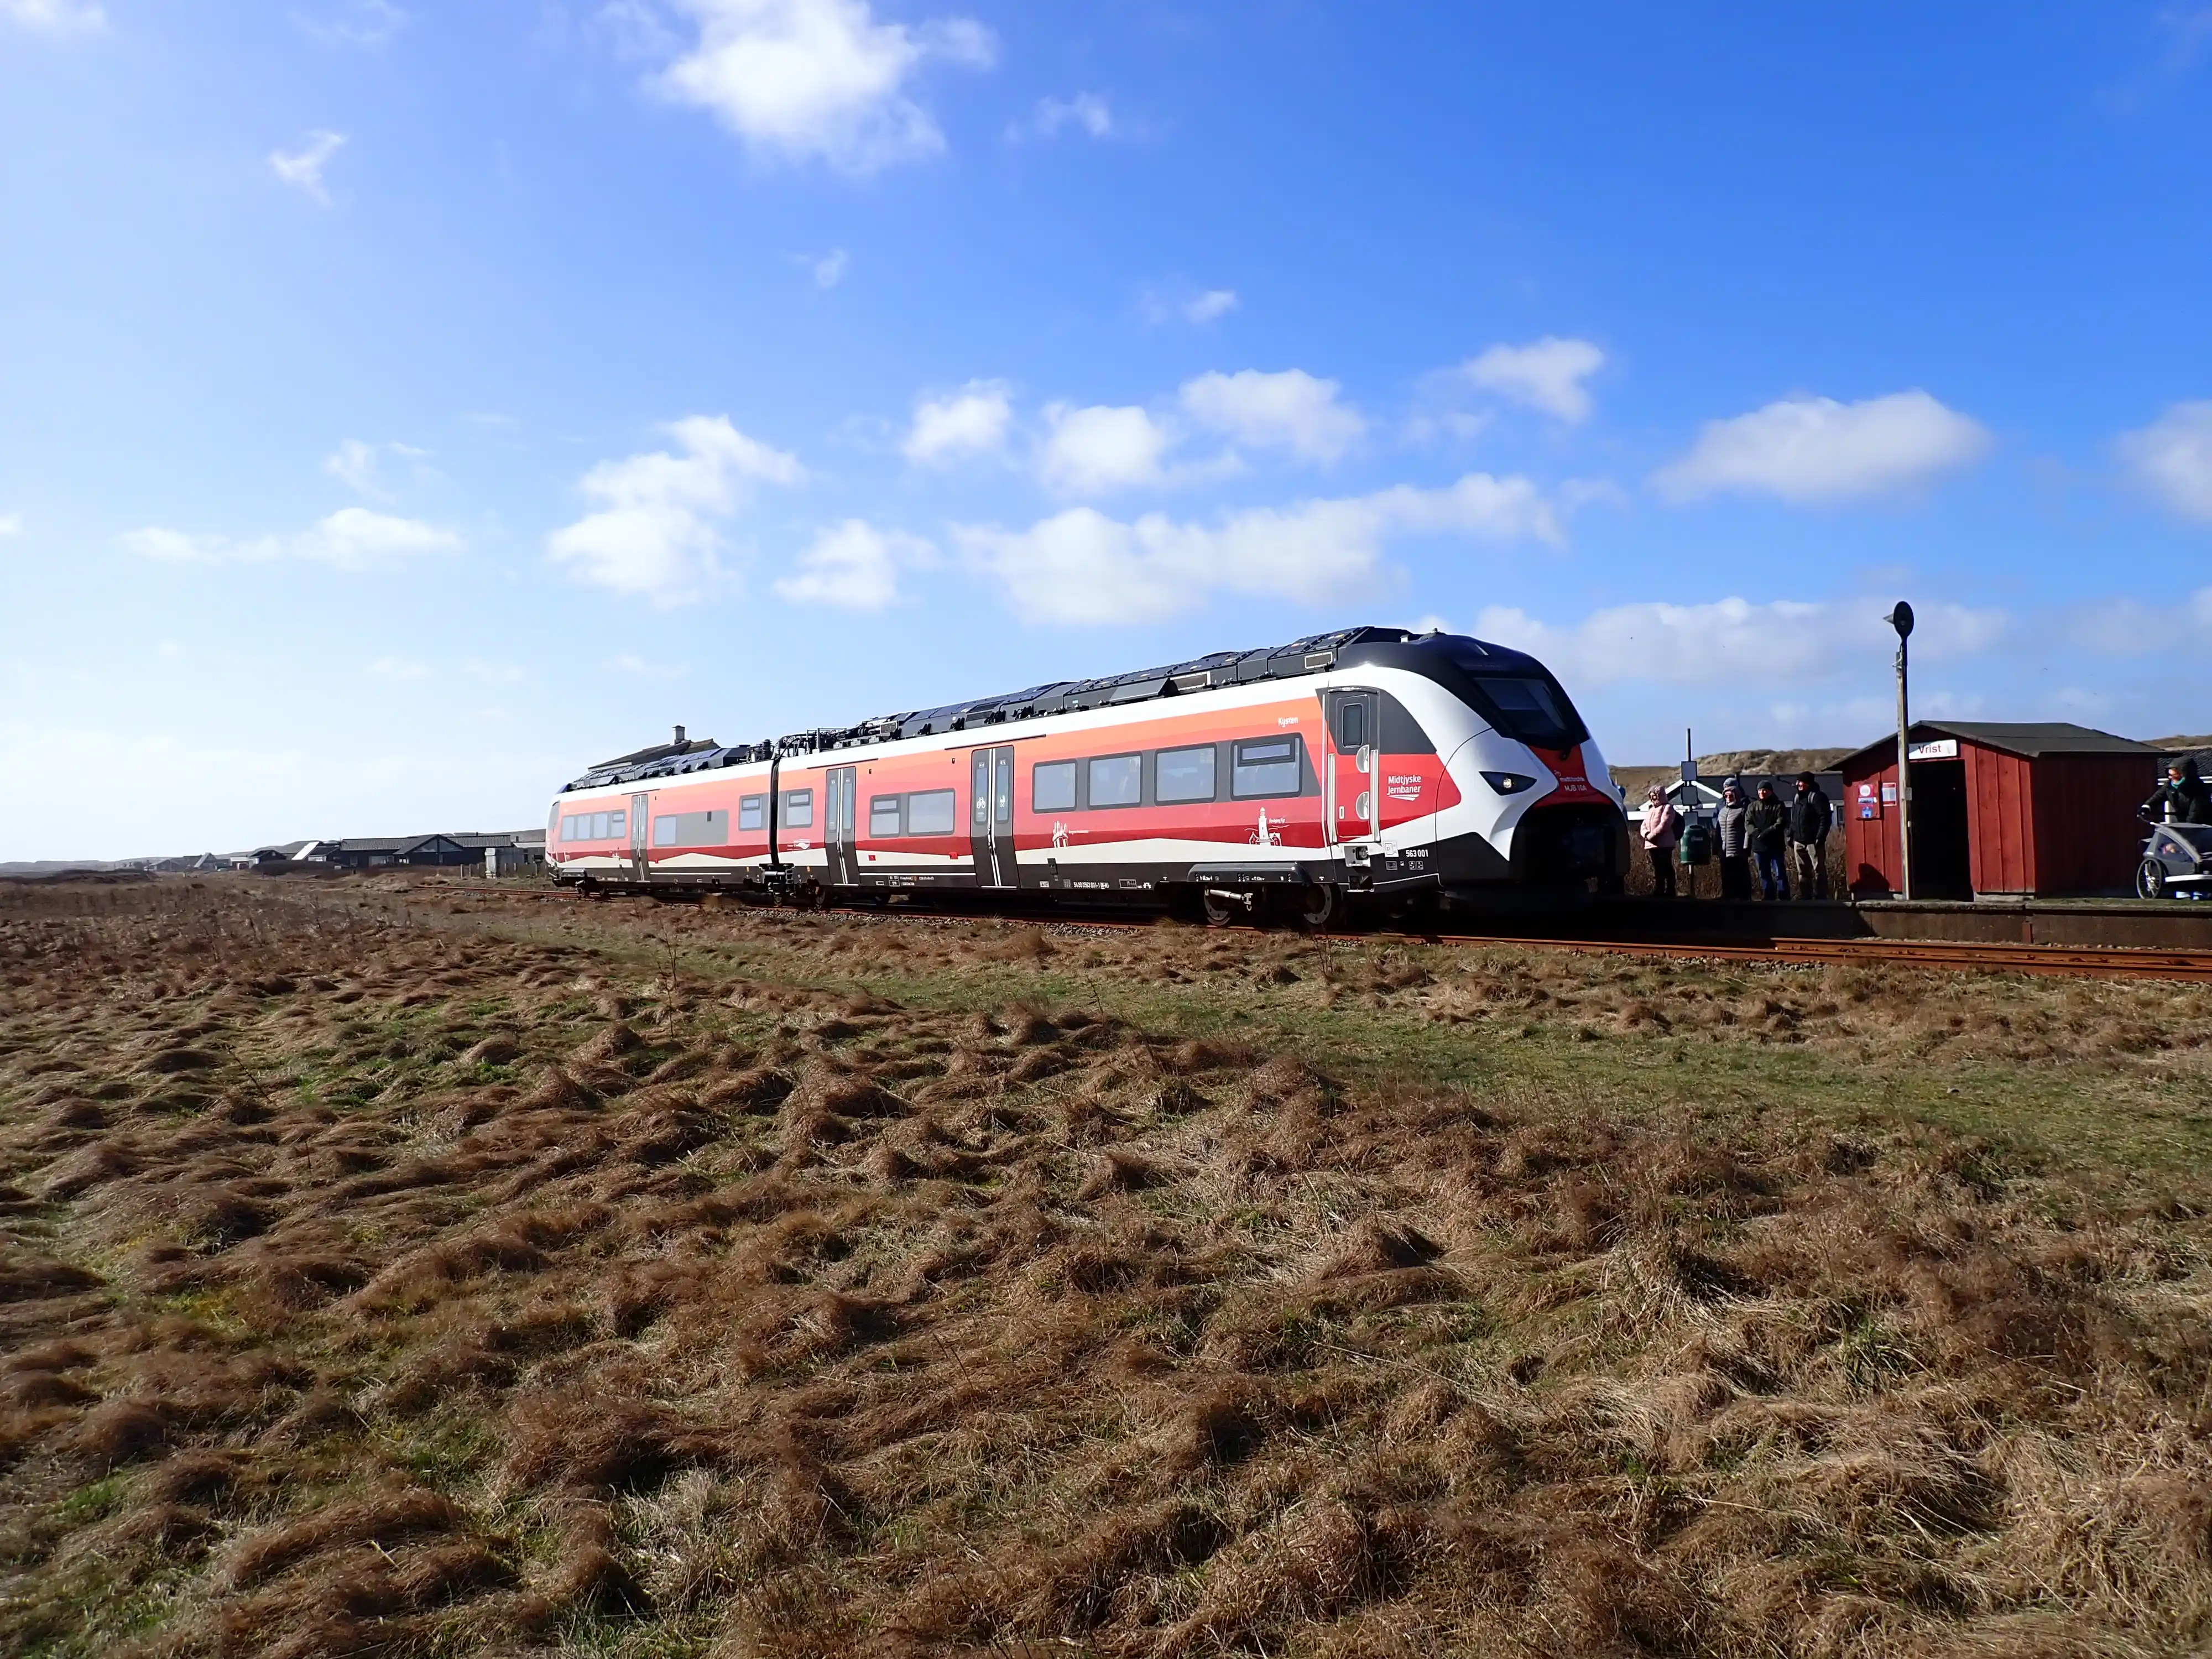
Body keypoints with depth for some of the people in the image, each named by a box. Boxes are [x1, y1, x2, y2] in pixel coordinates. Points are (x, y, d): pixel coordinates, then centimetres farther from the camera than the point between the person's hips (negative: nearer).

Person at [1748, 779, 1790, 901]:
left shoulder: (1778, 805, 0)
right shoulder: (1753, 806, 12)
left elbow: (1781, 824, -10)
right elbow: (1748, 823, 2)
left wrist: (1766, 833, -20)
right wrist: (1757, 833, -16)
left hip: (1775, 846, -4)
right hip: (1759, 846, 4)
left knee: (1780, 874, -5)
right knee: (1764, 876, 9)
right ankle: (1769, 901, 16)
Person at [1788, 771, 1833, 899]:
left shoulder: (1817, 797, -9)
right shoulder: (1796, 798, 17)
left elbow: (1825, 819, -14)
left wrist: (1820, 838, -20)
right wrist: (1791, 836, 16)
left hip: (1813, 841, -8)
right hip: (1799, 841, 8)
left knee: (1819, 871, -4)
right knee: (1803, 872, 11)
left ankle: (1820, 898, -4)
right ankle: (1804, 897, 16)